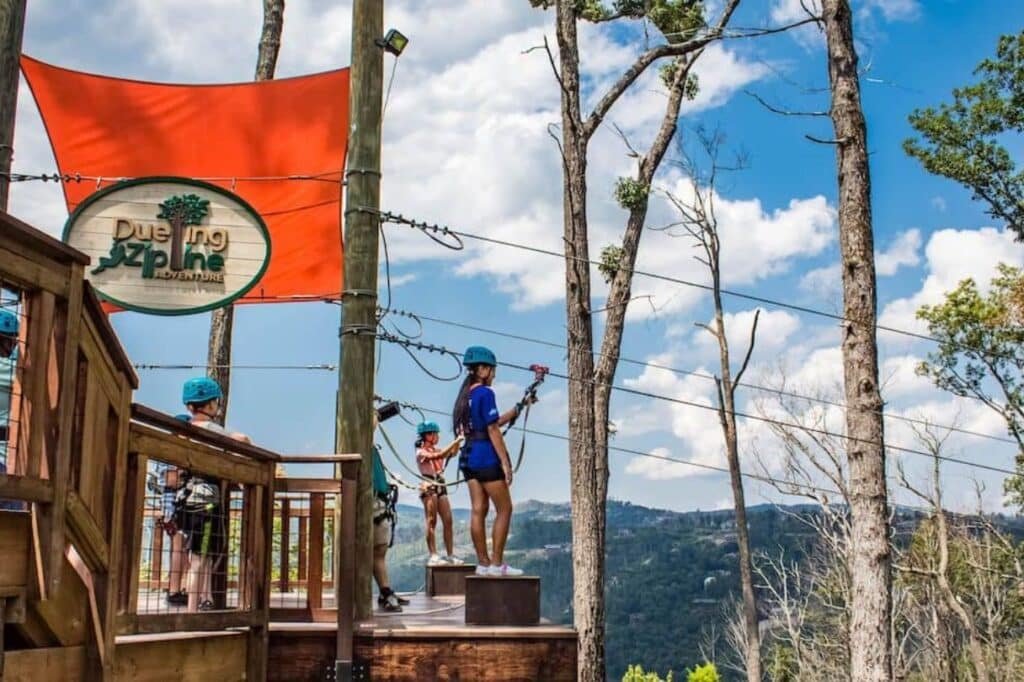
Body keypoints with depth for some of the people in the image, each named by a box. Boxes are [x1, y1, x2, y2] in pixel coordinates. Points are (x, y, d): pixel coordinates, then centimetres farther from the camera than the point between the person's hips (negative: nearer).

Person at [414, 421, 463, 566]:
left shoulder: (436, 451, 18)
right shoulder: (421, 452, -3)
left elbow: (452, 452, 2)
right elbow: (440, 455, -18)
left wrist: (458, 443, -13)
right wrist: (456, 441, -19)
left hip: (441, 487, 7)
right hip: (429, 487, -7)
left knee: (448, 521, -1)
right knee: (432, 522, -9)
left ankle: (450, 555, 0)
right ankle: (433, 556, -9)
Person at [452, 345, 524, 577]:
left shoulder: (465, 395, 14)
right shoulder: (485, 393, -12)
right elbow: (492, 430, -15)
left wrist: (516, 410, 25)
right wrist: (505, 462, -14)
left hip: (468, 457, 8)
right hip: (487, 457, -8)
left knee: (478, 510, 8)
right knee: (504, 509, -1)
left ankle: (483, 563, 9)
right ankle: (497, 563, -3)